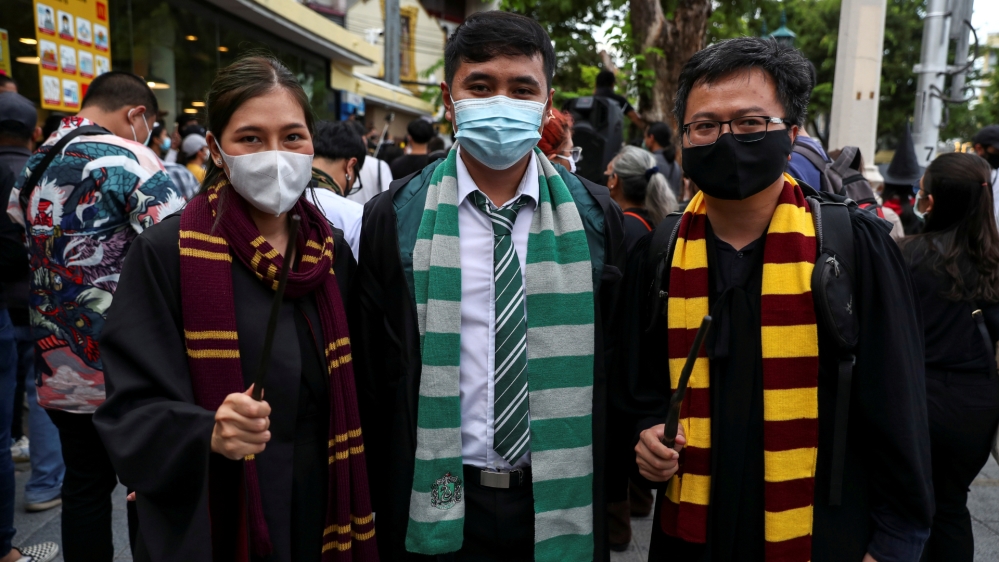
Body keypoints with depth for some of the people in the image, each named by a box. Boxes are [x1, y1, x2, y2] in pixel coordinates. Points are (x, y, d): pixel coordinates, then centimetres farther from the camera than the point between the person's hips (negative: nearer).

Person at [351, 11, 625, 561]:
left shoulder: (595, 218, -2)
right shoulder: (393, 220, -6)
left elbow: (619, 362, 4)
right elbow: (368, 375, 0)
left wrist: (611, 491, 3)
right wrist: (382, 503, 2)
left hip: (560, 503, 1)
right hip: (437, 507, -1)